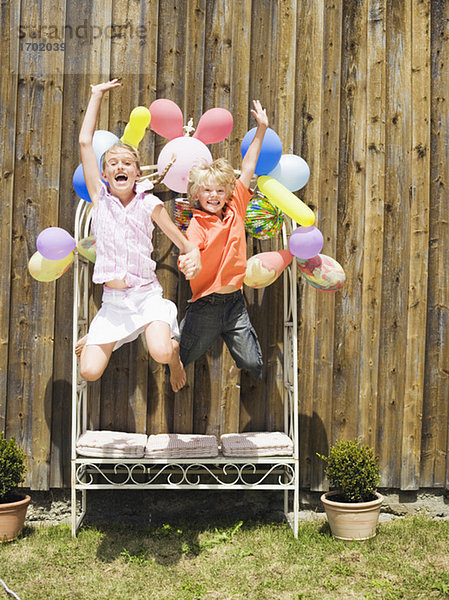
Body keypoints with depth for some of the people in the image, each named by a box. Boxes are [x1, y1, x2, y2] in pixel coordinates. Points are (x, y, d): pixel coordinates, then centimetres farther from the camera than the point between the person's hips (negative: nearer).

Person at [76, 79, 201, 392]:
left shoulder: (149, 204, 1)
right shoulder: (100, 198, 4)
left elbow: (183, 240, 3)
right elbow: (85, 142, 1)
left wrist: (193, 255, -21)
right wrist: (97, 95, 7)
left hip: (147, 295, -1)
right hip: (112, 301, 2)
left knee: (161, 353, -28)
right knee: (90, 372, -9)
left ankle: (176, 350, 11)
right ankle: (98, 337, 26)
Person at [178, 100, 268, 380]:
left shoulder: (235, 210, 2)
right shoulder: (198, 224, -10)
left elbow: (248, 168, 5)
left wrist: (261, 129, 8)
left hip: (235, 302, 4)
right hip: (206, 305, -3)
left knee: (253, 364, 6)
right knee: (181, 359, 10)